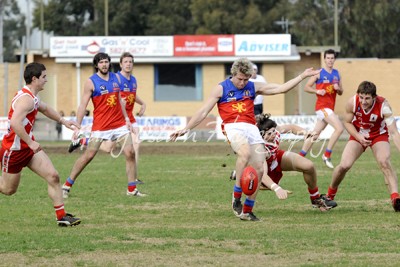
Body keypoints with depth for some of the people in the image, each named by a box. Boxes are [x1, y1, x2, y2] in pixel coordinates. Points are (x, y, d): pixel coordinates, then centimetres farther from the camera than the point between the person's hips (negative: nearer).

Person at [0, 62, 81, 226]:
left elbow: (44, 108, 33)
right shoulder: (26, 99, -23)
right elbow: (15, 123, -36)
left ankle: (61, 216, -3)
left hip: (29, 146, 9)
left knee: (53, 176, -4)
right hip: (14, 149, -9)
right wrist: (30, 143, -33)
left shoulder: (32, 97, 10)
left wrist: (63, 121, 30)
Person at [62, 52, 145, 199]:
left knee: (130, 153, -4)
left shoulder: (116, 78, 9)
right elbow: (83, 105, -7)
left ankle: (132, 189, 2)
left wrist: (126, 118, 15)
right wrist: (77, 127, -13)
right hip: (100, 126, -5)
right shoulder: (91, 82, -6)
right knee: (88, 155, -6)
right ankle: (67, 185, 5)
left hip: (119, 124, 5)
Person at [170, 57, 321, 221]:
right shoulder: (221, 89, 7)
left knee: (259, 169, -8)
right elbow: (203, 112, 7)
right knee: (245, 152, -35)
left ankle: (247, 211, 4)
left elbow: (281, 88, 19)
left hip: (251, 128, 5)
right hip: (232, 127, -5)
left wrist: (302, 76, 15)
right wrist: (186, 129, 1)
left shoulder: (253, 87, 17)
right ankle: (236, 197, -24)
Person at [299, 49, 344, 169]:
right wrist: (317, 91, -18)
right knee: (339, 128, -22)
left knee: (315, 134, 10)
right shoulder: (319, 73, -3)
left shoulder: (336, 74, 14)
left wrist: (338, 89, -4)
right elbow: (306, 87, -2)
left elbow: (341, 92, 18)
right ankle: (327, 155, -16)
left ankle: (300, 156, 19)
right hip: (322, 106, -7)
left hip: (330, 108, 7)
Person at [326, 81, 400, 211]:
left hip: (378, 136, -2)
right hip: (358, 135, 2)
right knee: (344, 165, -13)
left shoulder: (383, 106, -31)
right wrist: (359, 137, -24)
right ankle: (330, 195, 14)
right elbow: (347, 122, -7)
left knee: (385, 162, -28)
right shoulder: (352, 102, -25)